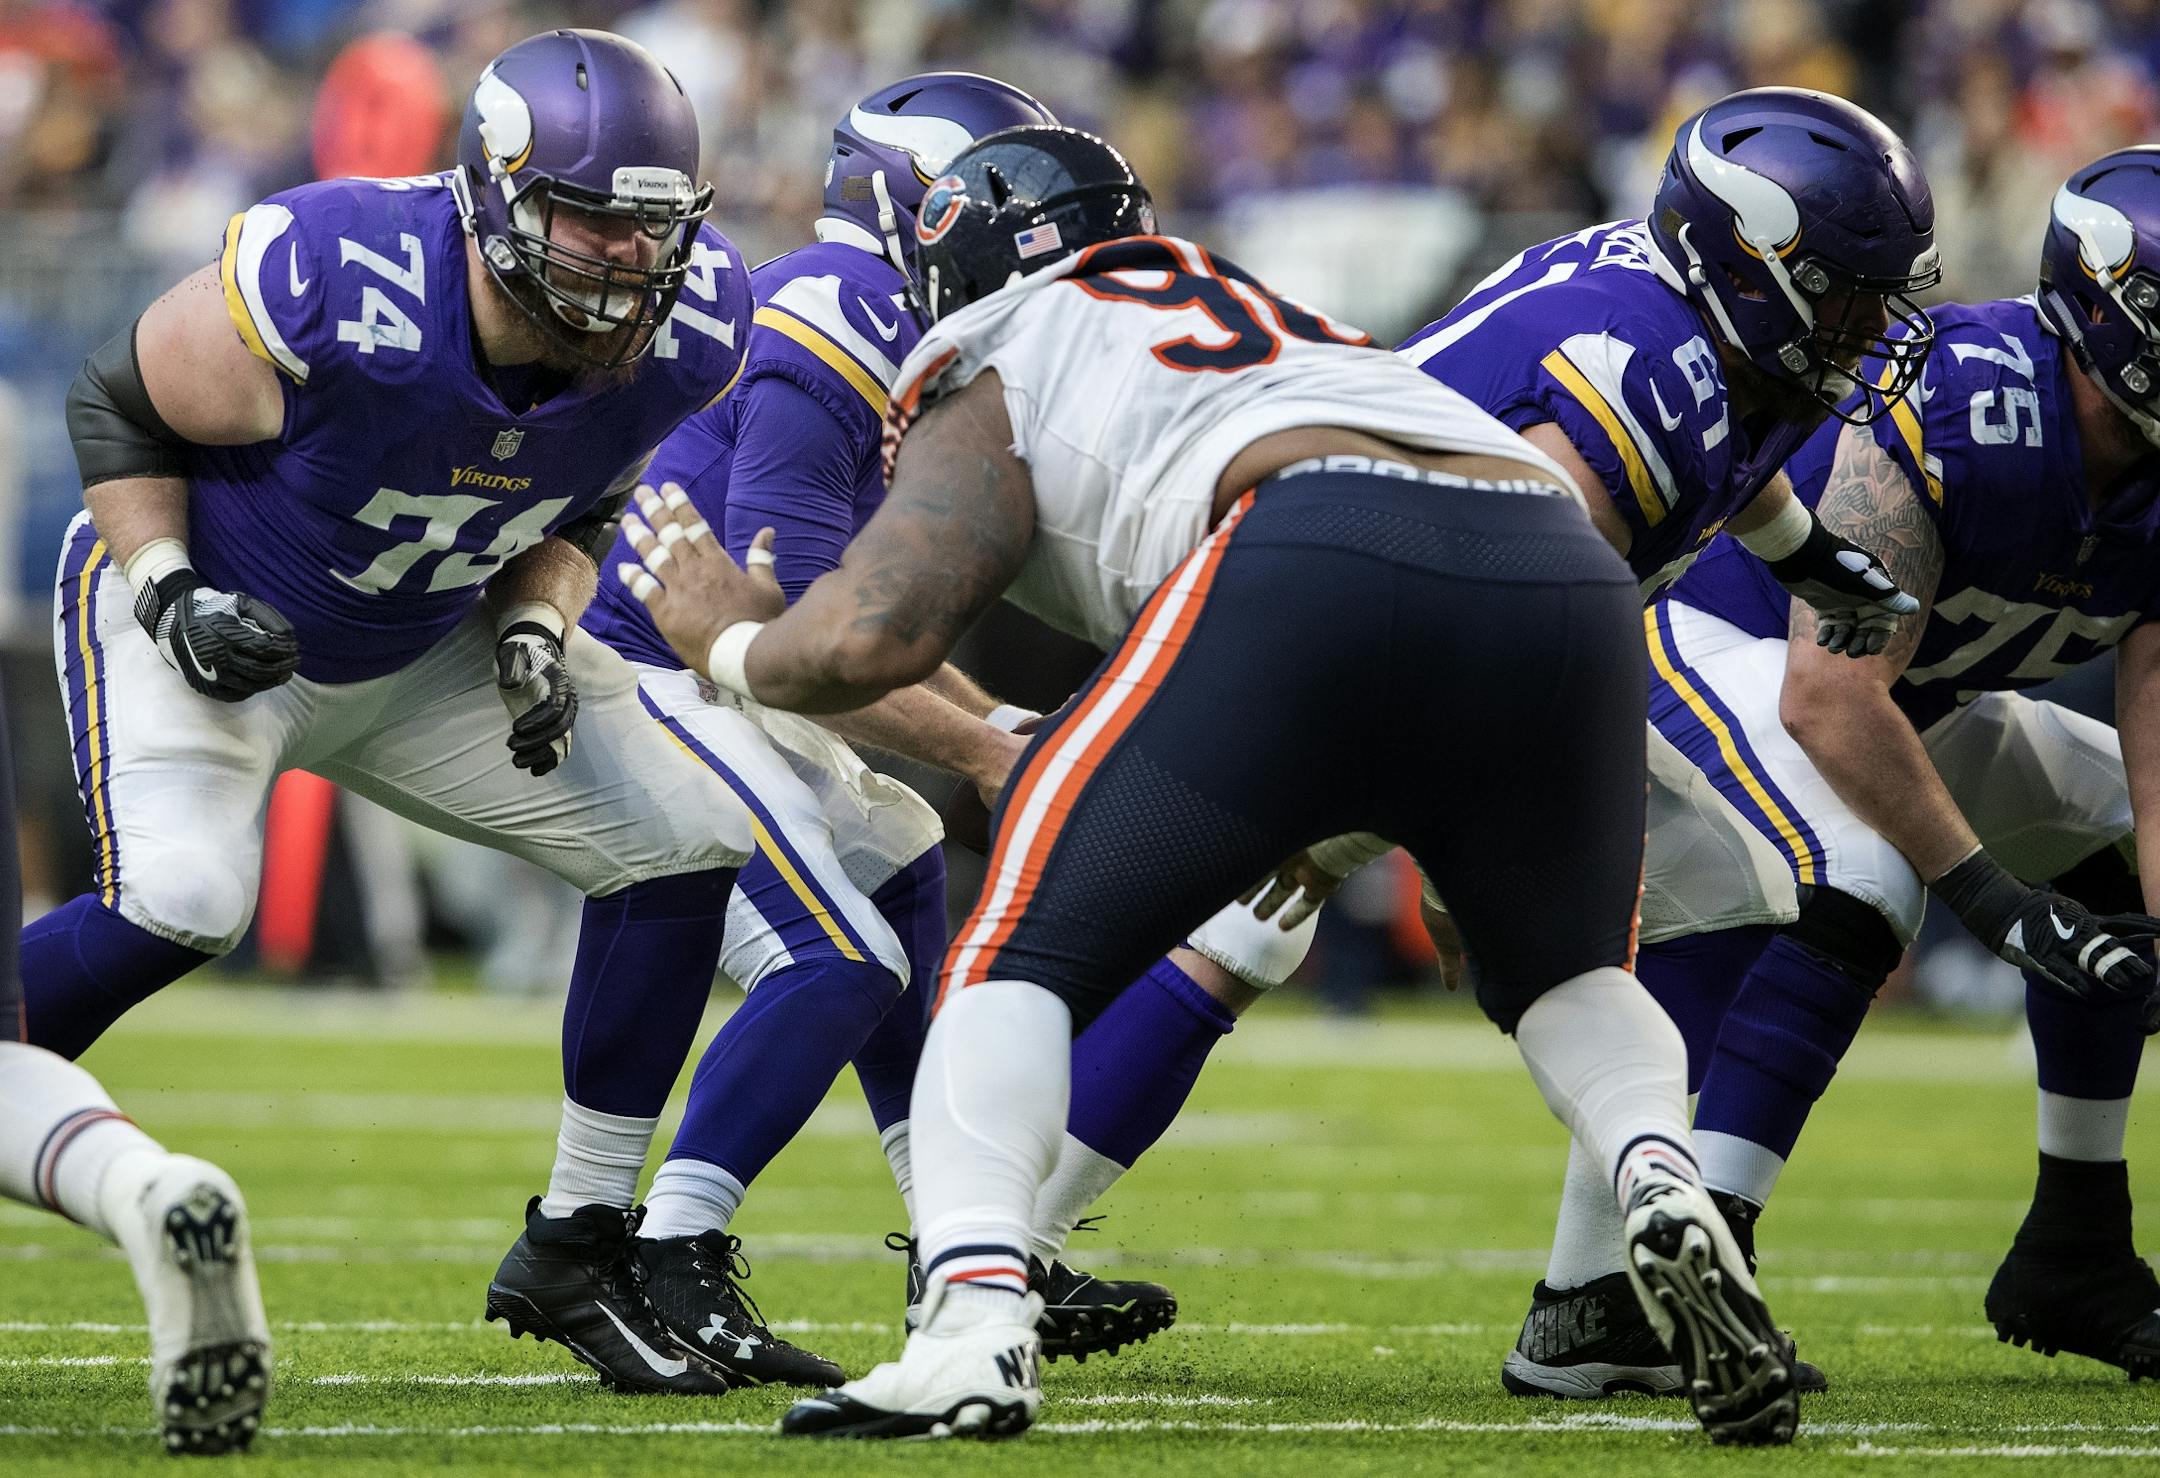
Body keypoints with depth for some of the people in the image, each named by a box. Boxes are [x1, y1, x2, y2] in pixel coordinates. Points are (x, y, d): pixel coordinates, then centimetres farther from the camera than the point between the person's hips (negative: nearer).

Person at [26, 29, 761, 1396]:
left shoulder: (685, 333, -17)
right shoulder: (333, 290, -33)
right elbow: (119, 404, -13)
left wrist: (537, 630, -12)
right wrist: (171, 598, -23)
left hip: (422, 650, 6)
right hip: (215, 617, -6)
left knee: (684, 844, -4)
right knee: (181, 898, -30)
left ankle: (576, 1253, 7)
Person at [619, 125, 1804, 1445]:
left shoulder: (996, 383, 21)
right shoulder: (1277, 320, 40)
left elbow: (870, 638, 9)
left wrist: (732, 641, 30)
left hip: (1316, 575, -5)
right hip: (1569, 579, 5)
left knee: (1024, 955, 7)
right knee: (1569, 978, 29)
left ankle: (976, 1329, -14)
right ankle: (1668, 1185, -1)